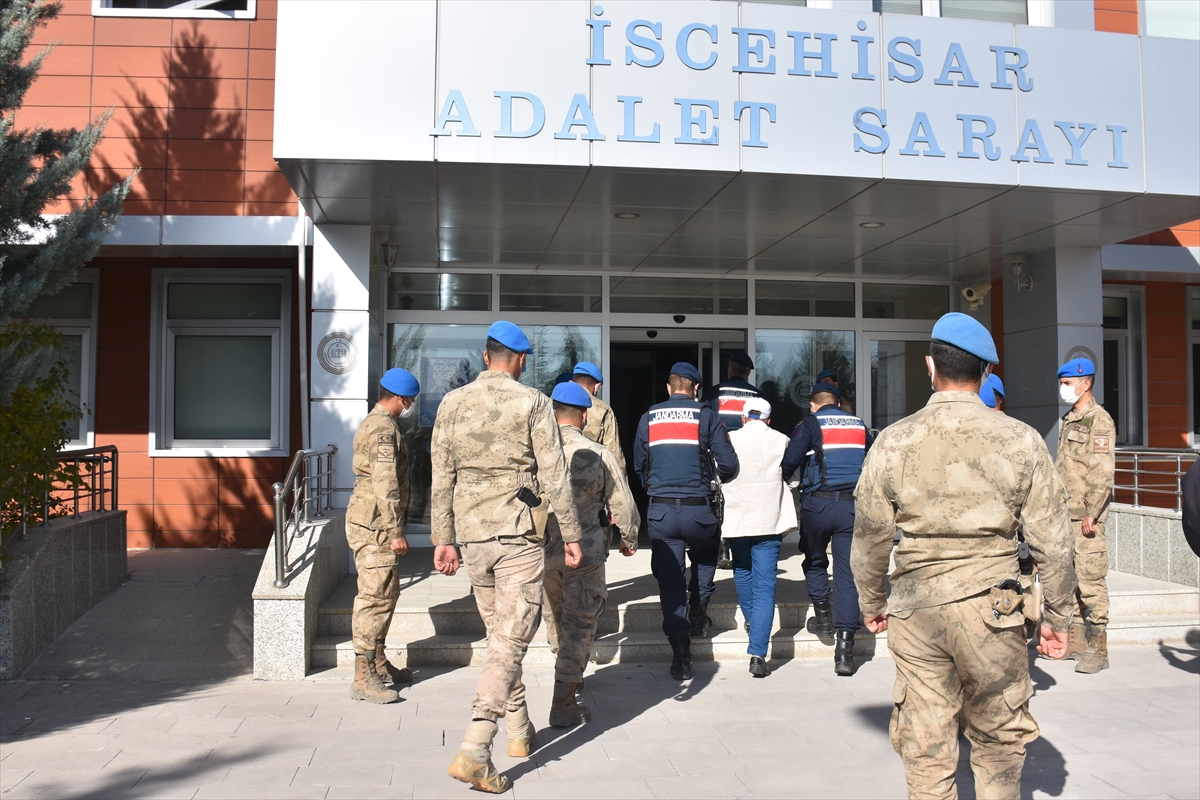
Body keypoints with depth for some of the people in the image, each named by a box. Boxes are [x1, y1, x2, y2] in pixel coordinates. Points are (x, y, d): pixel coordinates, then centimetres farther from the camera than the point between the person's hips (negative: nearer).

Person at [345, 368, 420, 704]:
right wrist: (395, 531, -21)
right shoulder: (383, 428, -15)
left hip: (371, 523, 11)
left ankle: (379, 663, 28)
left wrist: (393, 528, 25)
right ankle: (363, 679, -7)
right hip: (374, 525, -11)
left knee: (386, 594, 18)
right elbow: (385, 484, -22)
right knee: (376, 597, -9)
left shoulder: (374, 423, 19)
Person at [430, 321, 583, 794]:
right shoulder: (532, 402, -5)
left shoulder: (452, 403, 6)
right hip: (518, 532, -5)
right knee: (511, 642, -3)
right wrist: (571, 534, 1)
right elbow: (554, 475, -6)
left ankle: (520, 733, 31)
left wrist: (442, 538, 11)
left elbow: (442, 478, 6)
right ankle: (473, 753, -13)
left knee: (500, 635, 20)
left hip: (471, 533, 5)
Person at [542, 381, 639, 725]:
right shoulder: (599, 455, -8)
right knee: (579, 625, 5)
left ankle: (570, 678, 37)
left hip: (541, 551, 3)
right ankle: (564, 706, 5)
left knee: (557, 620, 21)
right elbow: (623, 504, 0)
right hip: (585, 554, -3)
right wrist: (629, 540, 18)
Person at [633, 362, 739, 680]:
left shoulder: (649, 418, 7)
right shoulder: (706, 416, 0)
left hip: (660, 511, 1)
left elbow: (638, 466, 14)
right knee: (705, 557, 30)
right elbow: (728, 465, -2)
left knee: (670, 582, 4)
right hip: (698, 509, -1)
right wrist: (716, 478, 19)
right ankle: (698, 613, 21)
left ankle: (681, 657, 4)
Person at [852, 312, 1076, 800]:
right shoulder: (1021, 440, -3)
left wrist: (872, 602, 19)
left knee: (925, 750, 10)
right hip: (991, 608, 0)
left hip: (915, 609, 1)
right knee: (999, 741, 15)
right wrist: (1057, 617, 11)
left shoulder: (893, 441, -2)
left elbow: (869, 538, 4)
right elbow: (1052, 541, 0)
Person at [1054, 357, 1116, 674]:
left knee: (1091, 580, -7)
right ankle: (1078, 641, 20)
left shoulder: (1099, 420, -9)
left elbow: (1102, 472, -16)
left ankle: (1098, 650, -2)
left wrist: (1091, 514, -19)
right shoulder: (1068, 421, 18)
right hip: (1065, 515, 9)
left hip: (1086, 516, -9)